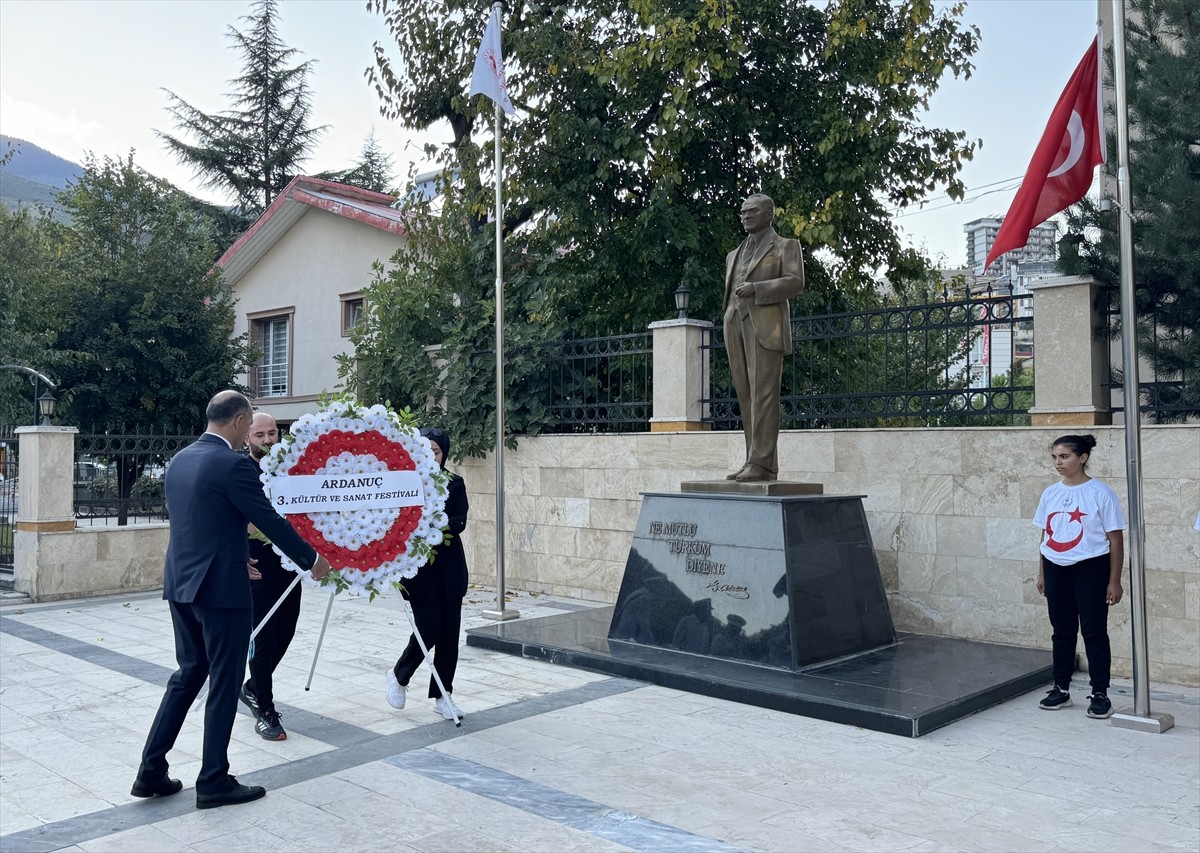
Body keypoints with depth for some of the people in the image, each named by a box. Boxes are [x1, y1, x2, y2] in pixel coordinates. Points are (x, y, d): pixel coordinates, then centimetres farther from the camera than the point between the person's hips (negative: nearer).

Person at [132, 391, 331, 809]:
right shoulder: (234, 464, -16)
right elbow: (270, 521, -13)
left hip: (181, 583, 8)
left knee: (189, 673, 19)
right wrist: (312, 559, 0)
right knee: (224, 683, 4)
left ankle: (151, 771, 21)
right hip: (220, 587, -8)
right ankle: (213, 781, 13)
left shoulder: (179, 460, 10)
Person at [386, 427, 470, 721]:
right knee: (429, 628, -8)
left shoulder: (454, 484, 6)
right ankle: (399, 675, 20)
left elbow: (460, 521, -7)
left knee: (449, 632, 4)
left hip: (449, 567, 3)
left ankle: (442, 695, 17)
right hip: (418, 567, -3)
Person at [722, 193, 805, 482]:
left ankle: (762, 462, -15)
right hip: (736, 326, 6)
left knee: (763, 394, -12)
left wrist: (756, 289, -16)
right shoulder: (734, 255, 27)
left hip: (765, 326, -6)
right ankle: (754, 461, 3)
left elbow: (795, 282, -6)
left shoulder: (786, 246, 9)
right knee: (746, 396, 2)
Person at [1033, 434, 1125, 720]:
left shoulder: (1100, 493, -9)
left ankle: (1100, 694, 12)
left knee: (1094, 632, 2)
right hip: (1056, 569, 5)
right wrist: (1042, 573, 13)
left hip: (1089, 568, -5)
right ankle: (1061, 689, 23)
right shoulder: (1050, 494, 6)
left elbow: (1115, 539, -7)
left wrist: (1114, 580, -9)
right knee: (1062, 631, 12)